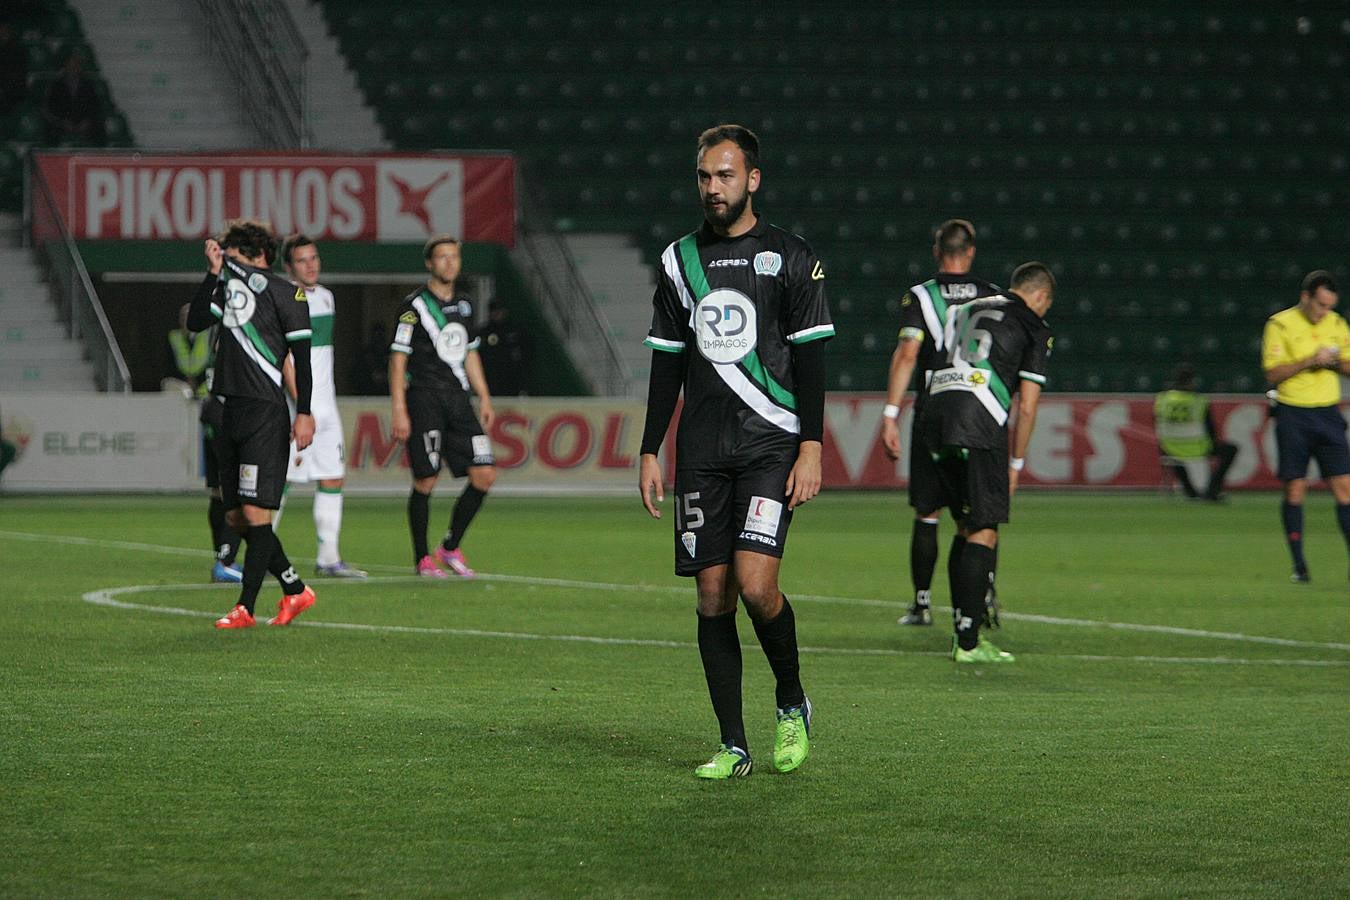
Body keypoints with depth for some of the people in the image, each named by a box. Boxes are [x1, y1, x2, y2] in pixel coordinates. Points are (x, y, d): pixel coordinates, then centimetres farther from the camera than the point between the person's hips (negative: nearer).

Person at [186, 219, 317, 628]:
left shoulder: (284, 292, -5)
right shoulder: (230, 286, 16)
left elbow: (302, 355, -8)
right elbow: (196, 321, 4)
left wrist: (304, 413, -13)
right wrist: (213, 274, -3)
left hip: (265, 414, -8)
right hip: (230, 412, 8)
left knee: (255, 512, -10)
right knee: (235, 515, 9)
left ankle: (244, 609, -9)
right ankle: (295, 590, 22)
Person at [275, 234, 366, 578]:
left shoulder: (324, 296, 15)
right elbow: (284, 359, -17)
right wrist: (302, 409, -21)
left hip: (325, 405, 8)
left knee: (333, 478, 5)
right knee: (282, 480, -6)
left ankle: (328, 559, 7)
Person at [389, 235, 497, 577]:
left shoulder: (463, 305, 15)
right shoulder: (415, 306, -5)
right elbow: (398, 359, -7)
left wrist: (484, 397, 18)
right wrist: (399, 410, -13)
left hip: (458, 398, 6)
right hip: (424, 399, -6)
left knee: (484, 475, -2)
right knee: (426, 481, -5)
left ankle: (450, 548, 12)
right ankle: (422, 559, 7)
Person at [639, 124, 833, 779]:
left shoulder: (790, 257, 1)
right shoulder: (681, 259, 12)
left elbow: (811, 356, -1)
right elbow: (666, 362, 15)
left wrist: (811, 447, -9)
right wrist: (649, 452, 10)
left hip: (771, 447, -4)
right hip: (701, 454, 4)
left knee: (755, 585, -17)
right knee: (713, 597, 1)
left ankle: (792, 703, 8)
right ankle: (733, 746, 6)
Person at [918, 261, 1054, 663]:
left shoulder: (967, 309, 28)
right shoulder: (1033, 328, 11)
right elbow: (1026, 407, 6)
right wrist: (1016, 464, 16)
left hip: (934, 408, 6)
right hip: (978, 419, -6)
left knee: (967, 529, 17)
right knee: (984, 532, -2)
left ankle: (963, 628, 17)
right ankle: (968, 641, -8)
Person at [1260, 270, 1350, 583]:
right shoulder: (1280, 325, -5)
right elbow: (1273, 372, -10)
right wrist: (1310, 361, -20)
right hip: (1293, 414, -3)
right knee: (1295, 489, -2)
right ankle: (1299, 566, 6)